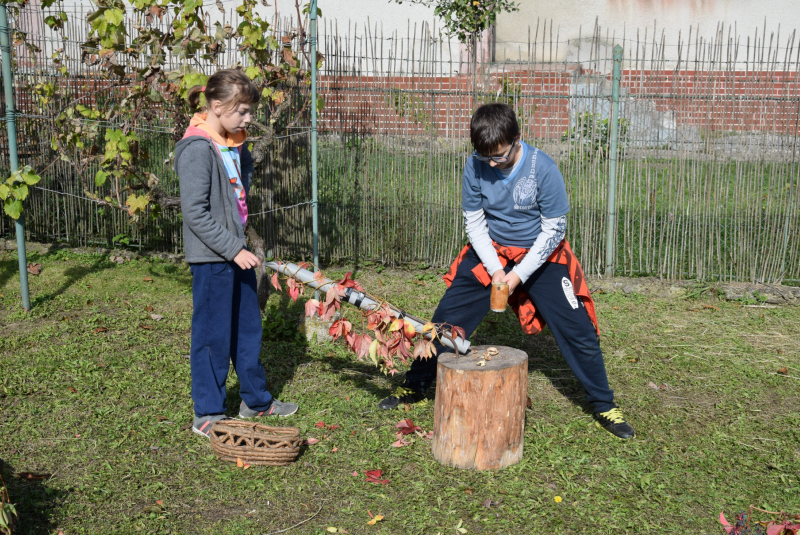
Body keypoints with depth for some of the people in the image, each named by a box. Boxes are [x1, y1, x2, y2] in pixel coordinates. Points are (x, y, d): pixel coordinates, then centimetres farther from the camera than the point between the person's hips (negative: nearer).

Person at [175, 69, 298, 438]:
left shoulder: (234, 144, 9)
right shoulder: (198, 149, -18)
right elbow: (195, 213, -22)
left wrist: (242, 245, 14)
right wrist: (234, 249, -21)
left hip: (237, 252, 9)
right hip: (211, 258, -9)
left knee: (248, 327, 18)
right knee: (213, 334, 2)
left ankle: (255, 400, 33)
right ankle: (207, 414, 17)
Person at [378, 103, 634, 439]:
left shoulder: (543, 169, -23)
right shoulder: (475, 167, -15)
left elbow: (554, 229, -16)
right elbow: (474, 222, -5)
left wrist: (519, 275, -21)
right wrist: (495, 270, -16)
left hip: (540, 255, -2)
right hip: (490, 251, 3)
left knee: (577, 329, -5)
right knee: (446, 318, -1)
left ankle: (604, 406, 13)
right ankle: (415, 387, 17)